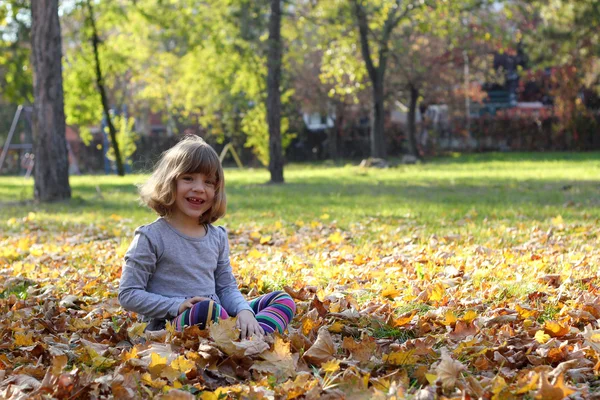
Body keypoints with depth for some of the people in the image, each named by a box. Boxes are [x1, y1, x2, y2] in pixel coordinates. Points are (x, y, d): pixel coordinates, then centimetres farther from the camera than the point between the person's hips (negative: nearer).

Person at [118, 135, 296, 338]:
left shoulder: (217, 236, 14)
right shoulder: (151, 237, -4)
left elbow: (227, 288, 16)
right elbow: (128, 295, -6)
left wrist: (244, 310, -7)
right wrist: (177, 306, -18)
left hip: (216, 321, 8)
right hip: (169, 326, -7)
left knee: (283, 300, -3)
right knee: (207, 309, -39)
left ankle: (252, 339, -31)